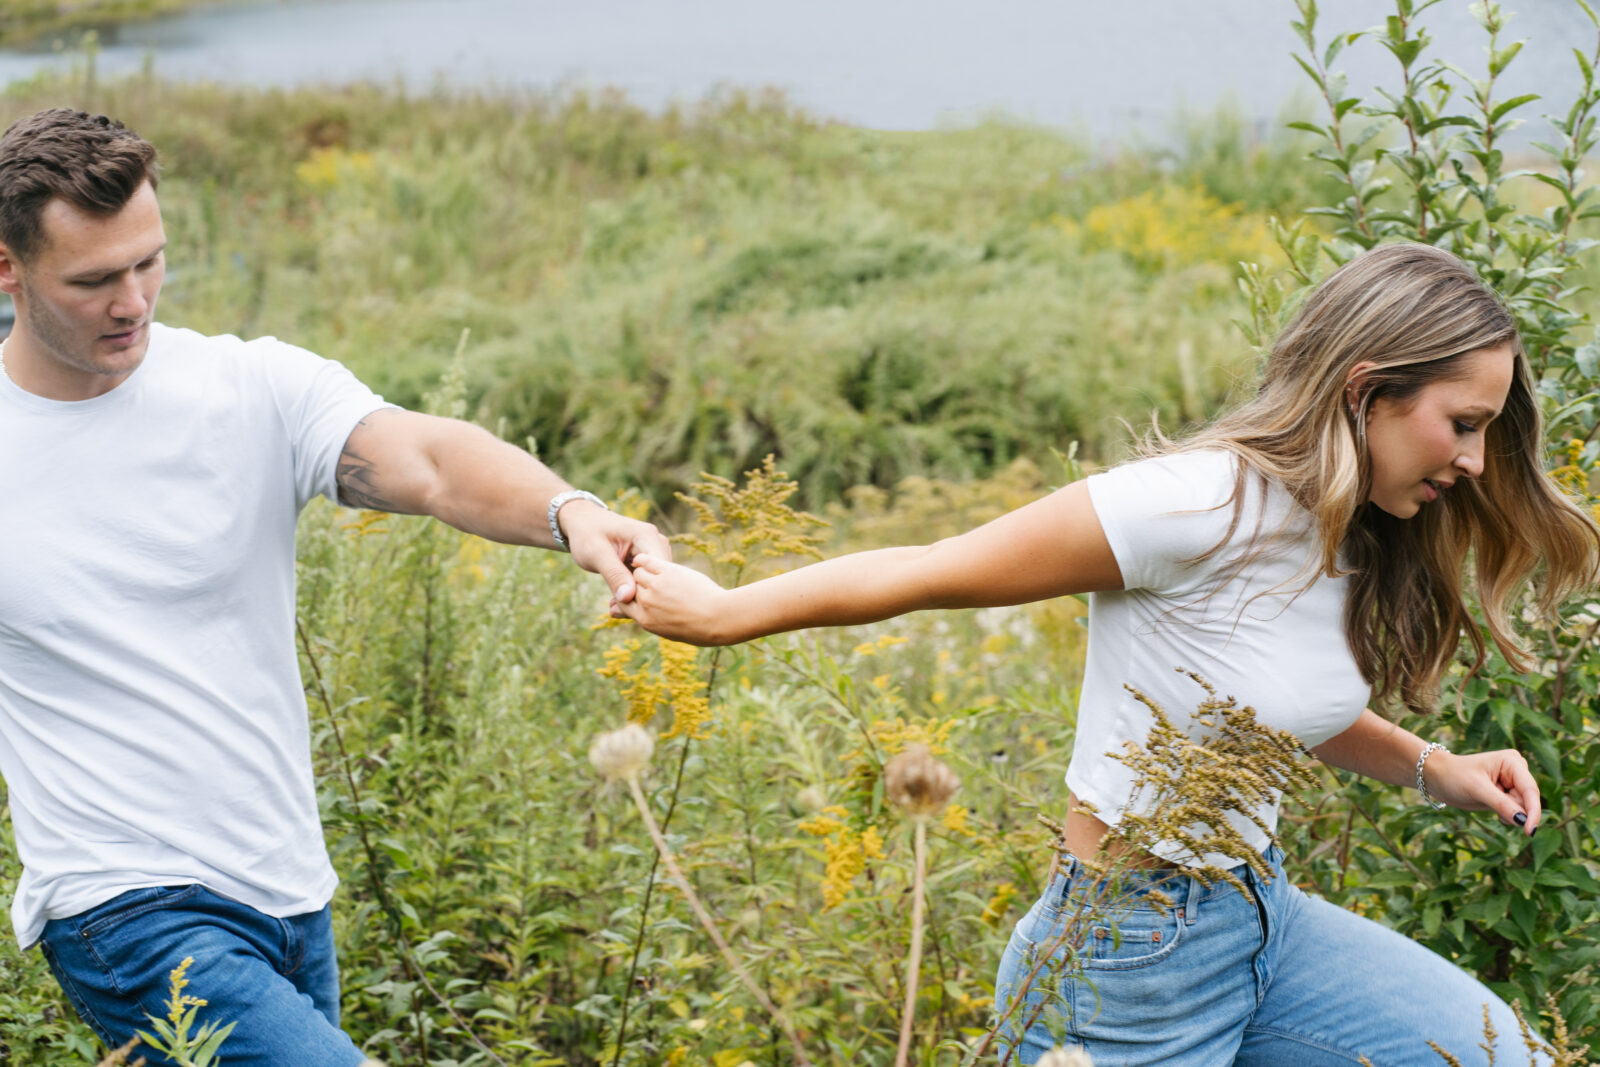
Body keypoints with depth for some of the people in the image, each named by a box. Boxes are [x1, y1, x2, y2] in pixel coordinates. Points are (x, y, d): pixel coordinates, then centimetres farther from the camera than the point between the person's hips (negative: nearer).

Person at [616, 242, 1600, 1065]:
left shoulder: (1357, 546, 2)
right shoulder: (1201, 506, -24)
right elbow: (931, 573, -17)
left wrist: (1433, 768, 8)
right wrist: (720, 613, -8)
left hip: (1260, 911, 8)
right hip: (1130, 967, -8)